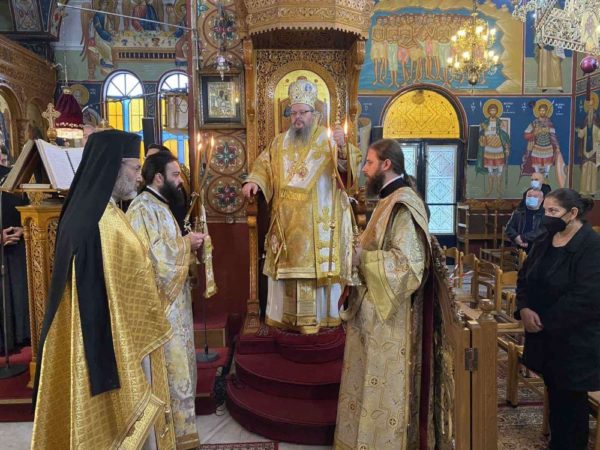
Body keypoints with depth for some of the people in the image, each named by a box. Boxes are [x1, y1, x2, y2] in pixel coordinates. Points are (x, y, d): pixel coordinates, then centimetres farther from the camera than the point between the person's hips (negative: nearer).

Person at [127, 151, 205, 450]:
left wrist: (187, 244, 4)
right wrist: (186, 244, -15)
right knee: (169, 366, 2)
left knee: (174, 363, 19)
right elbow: (151, 256, -26)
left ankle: (175, 423, 33)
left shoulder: (159, 205, 13)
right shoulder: (143, 209, -18)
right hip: (160, 301, -10)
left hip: (172, 298, 10)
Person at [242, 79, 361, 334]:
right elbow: (265, 165, 15)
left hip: (318, 219, -4)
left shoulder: (328, 139, 1)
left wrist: (342, 148, -31)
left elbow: (348, 166, -10)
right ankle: (287, 315, 19)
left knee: (316, 264, -2)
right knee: (288, 264, 8)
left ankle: (313, 317, 9)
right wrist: (254, 181, -5)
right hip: (287, 220, 4)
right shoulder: (280, 142, 14)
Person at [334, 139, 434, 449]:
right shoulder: (389, 200, 12)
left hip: (388, 313, -10)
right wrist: (360, 254, 5)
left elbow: (407, 261, -26)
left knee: (383, 383, 5)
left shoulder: (403, 205, -19)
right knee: (372, 379, 19)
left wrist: (361, 257, -19)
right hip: (374, 308, 10)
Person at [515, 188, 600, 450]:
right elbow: (524, 277, 7)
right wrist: (524, 309, -10)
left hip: (574, 339, -6)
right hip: (544, 335, 7)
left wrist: (546, 321, -18)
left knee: (570, 398, 8)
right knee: (554, 392, 19)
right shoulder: (545, 241, 6)